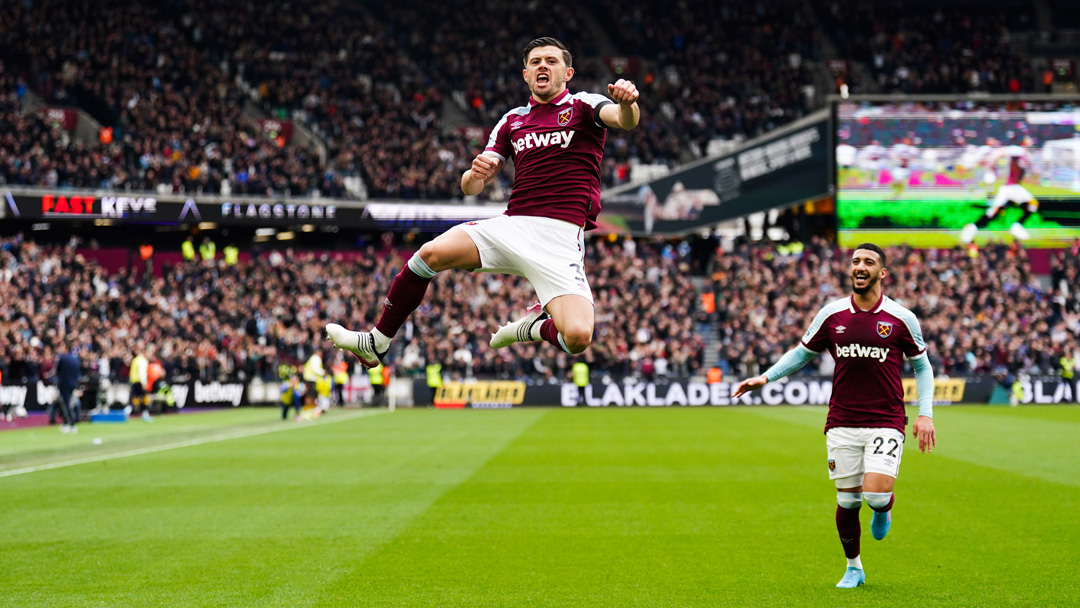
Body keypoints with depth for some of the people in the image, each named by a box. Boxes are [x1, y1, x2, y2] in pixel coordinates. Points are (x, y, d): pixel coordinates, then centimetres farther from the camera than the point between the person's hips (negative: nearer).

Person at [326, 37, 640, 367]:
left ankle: (531, 326, 11)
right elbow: (471, 187, 17)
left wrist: (627, 103, -42)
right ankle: (377, 344, 2)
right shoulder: (512, 120, 19)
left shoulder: (583, 106, 5)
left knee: (578, 336, -25)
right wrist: (476, 173, -9)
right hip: (512, 226, 4)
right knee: (430, 253, -16)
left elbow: (625, 120, -17)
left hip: (560, 239, -4)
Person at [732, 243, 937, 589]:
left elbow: (922, 366, 9)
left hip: (886, 422, -2)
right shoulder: (832, 314, 3)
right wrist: (765, 378, 4)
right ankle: (853, 568, 26)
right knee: (847, 501, 4)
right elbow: (802, 353, 15)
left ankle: (883, 509, 20)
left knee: (876, 494, -18)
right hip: (842, 423, 2)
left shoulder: (901, 318, -1)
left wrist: (925, 414, -1)